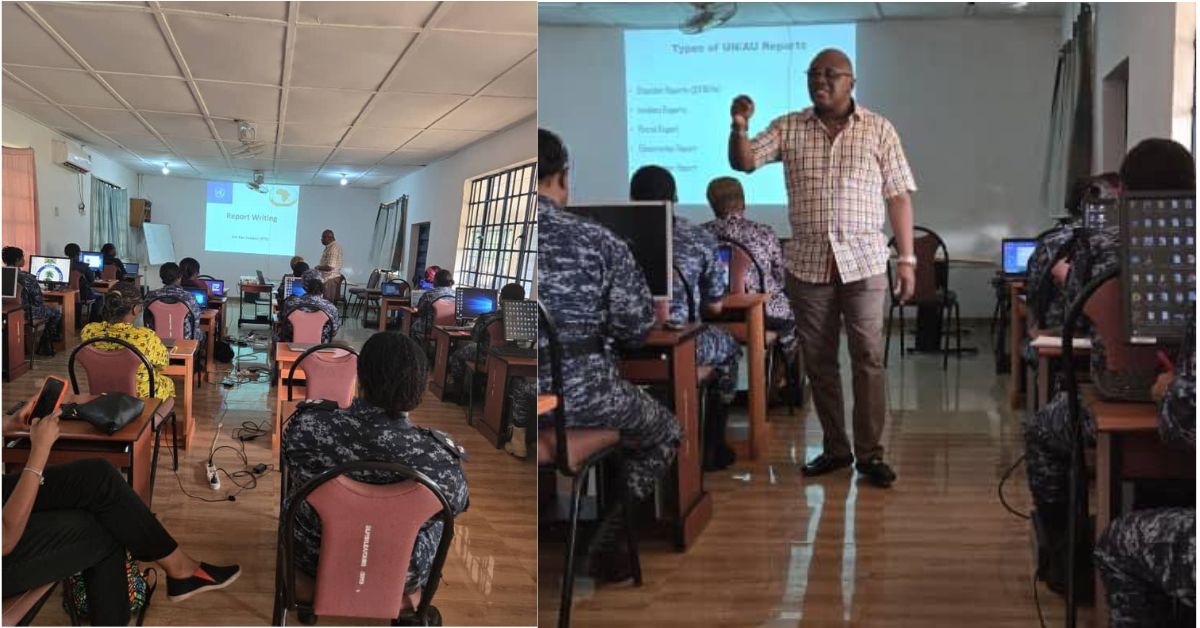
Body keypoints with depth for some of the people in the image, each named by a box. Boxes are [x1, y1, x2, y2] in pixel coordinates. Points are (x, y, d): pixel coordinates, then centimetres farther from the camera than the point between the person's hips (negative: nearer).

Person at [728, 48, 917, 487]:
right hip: (808, 264, 2)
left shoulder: (878, 129, 3)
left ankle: (870, 453, 6)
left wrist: (907, 258, -2)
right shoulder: (788, 128, 7)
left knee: (868, 359, -2)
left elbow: (898, 196, 3)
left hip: (863, 262, -2)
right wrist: (739, 128, -22)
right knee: (818, 361, 8)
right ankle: (835, 448, 19)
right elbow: (743, 163, -2)